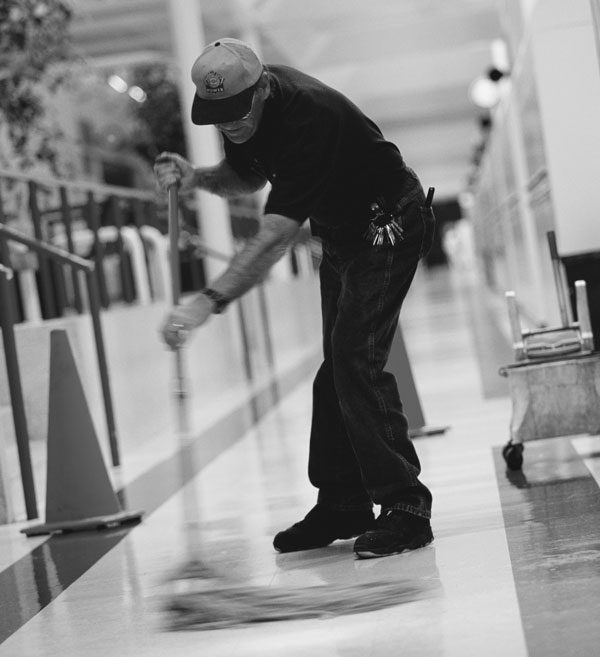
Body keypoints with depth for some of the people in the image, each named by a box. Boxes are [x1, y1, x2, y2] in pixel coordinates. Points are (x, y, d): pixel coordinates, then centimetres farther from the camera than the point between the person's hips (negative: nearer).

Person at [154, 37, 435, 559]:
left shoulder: (305, 118, -34)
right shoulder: (242, 108, -7)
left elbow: (274, 238, -41)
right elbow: (247, 177, 13)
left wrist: (208, 302, -48)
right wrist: (198, 178, -9)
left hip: (387, 226, -9)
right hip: (342, 235, 9)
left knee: (355, 359, -18)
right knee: (335, 371, 8)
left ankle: (405, 506, -13)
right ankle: (343, 505, 16)